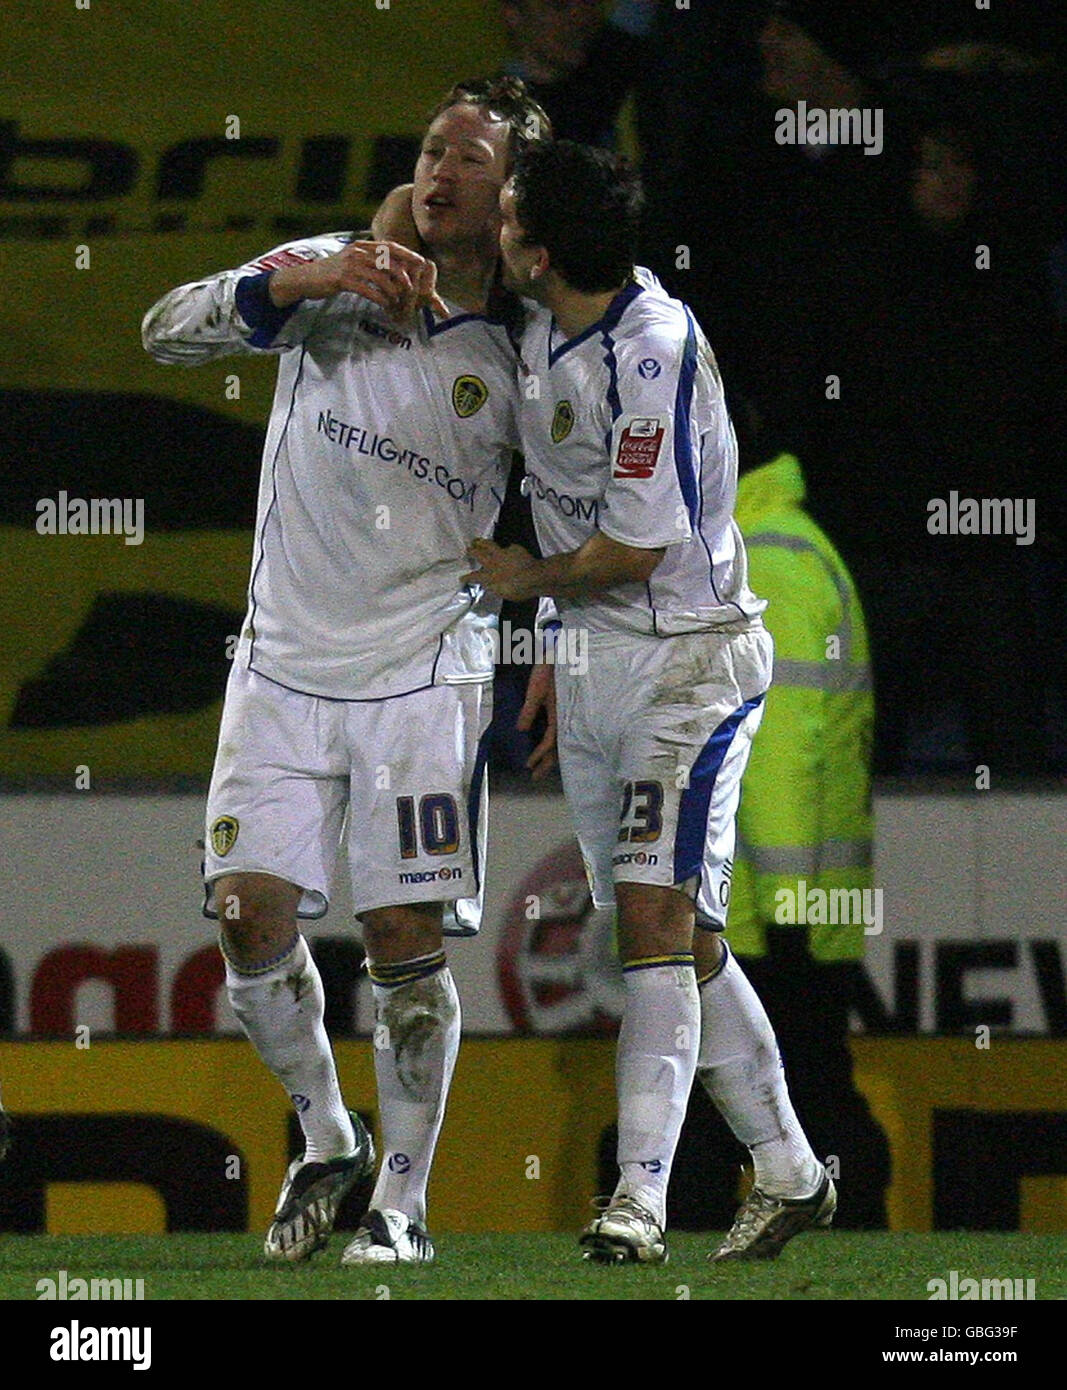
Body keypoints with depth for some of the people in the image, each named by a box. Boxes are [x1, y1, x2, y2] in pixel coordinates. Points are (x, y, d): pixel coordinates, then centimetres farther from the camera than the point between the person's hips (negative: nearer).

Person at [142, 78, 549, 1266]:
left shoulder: (520, 374, 2)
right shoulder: (330, 281, 1)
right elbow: (170, 330, -11)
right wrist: (304, 279, -24)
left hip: (421, 675, -1)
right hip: (284, 666, 1)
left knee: (407, 939, -5)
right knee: (252, 924, -4)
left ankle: (401, 1203, 7)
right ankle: (327, 1144, 19)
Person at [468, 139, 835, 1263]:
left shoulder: (654, 352, -22)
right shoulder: (545, 335, 6)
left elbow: (637, 545, -20)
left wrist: (529, 579, -3)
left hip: (688, 660, -9)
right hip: (596, 660, 9)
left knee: (654, 911, -17)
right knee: (682, 938, 11)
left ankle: (639, 1198, -23)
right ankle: (789, 1175, 21)